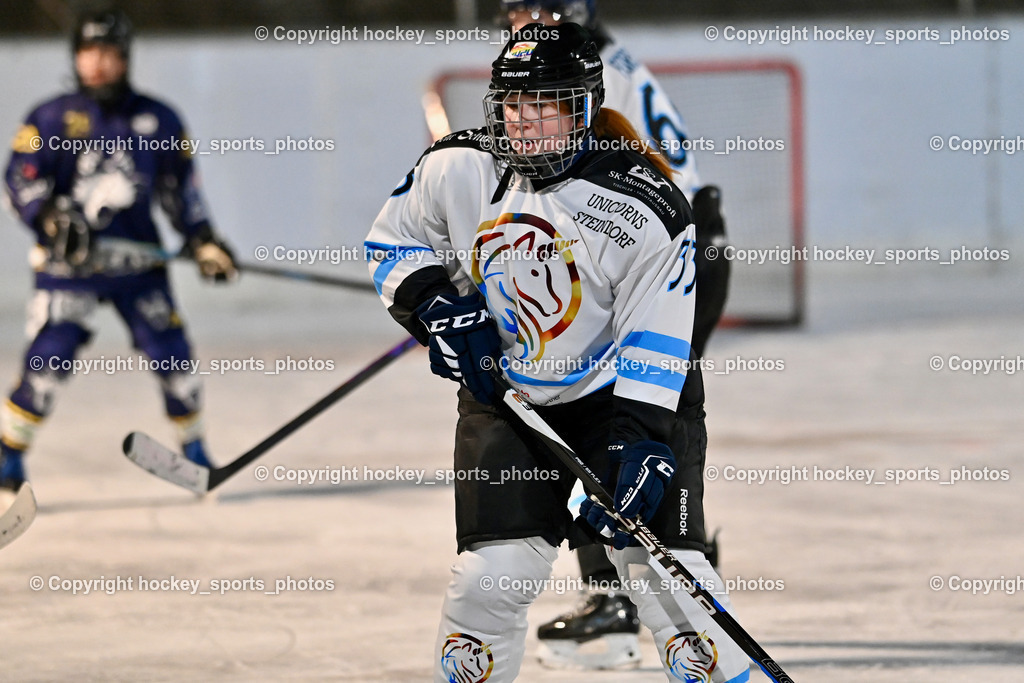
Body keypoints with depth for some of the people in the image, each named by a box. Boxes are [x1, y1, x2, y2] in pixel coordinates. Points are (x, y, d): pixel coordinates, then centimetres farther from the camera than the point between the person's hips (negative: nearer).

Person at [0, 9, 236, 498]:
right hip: (67, 262, -2)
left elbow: (178, 186, 17)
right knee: (49, 358, -15)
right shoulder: (52, 119, 0)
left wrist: (203, 240, 9)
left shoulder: (157, 120, 8)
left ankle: (194, 452, 19)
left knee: (171, 355, -1)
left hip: (138, 261, 3)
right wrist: (53, 221, -21)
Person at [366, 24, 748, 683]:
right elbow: (392, 242, 8)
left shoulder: (642, 206, -19)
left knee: (661, 567, -13)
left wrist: (640, 443, -26)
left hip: (624, 394, -3)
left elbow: (654, 341, -17)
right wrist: (440, 306, -10)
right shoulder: (457, 170, -9)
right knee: (494, 572, -7)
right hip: (504, 398, 3)